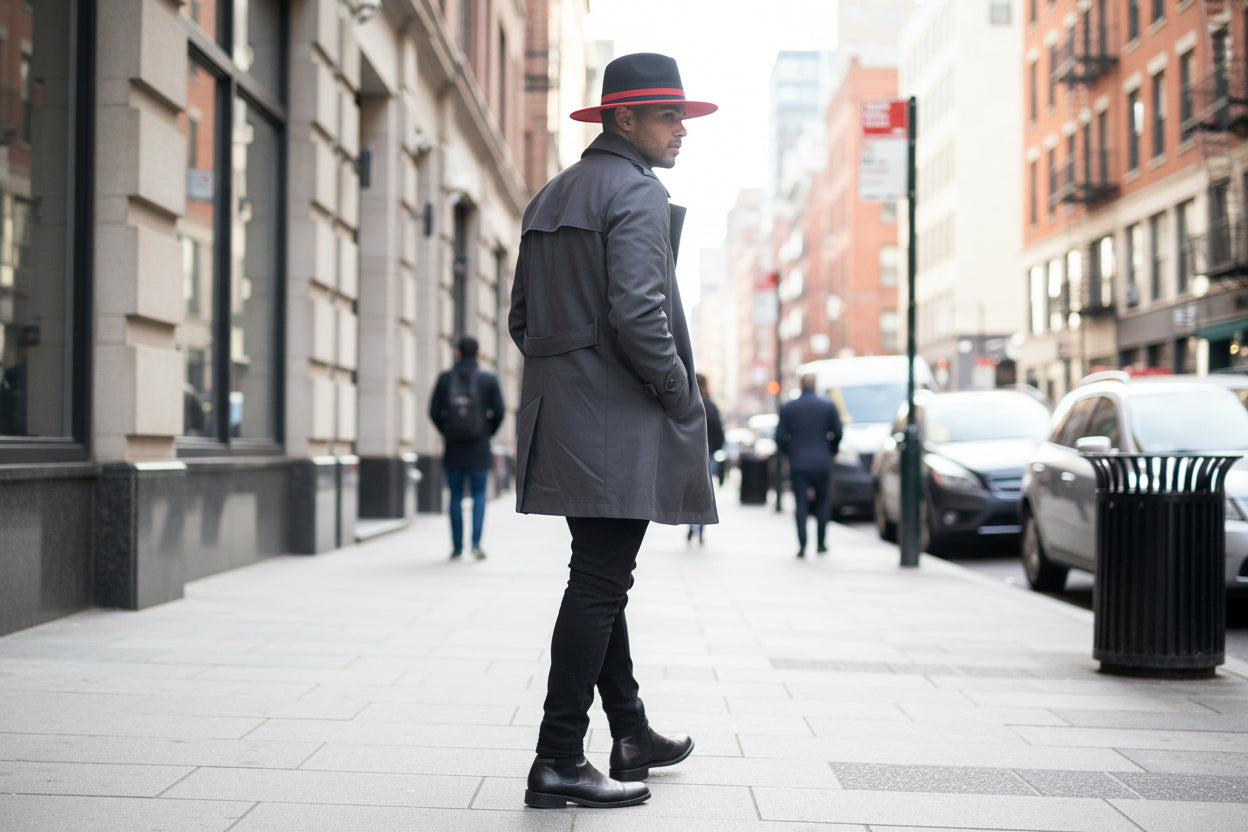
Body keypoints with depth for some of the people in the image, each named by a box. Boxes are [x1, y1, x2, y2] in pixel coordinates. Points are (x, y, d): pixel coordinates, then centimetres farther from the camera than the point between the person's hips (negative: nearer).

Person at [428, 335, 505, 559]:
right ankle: (476, 542, -7)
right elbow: (499, 411, -3)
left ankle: (457, 546, 11)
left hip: (453, 448, 1)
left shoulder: (445, 377, -2)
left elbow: (434, 411, -2)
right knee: (479, 495, 8)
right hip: (479, 449, -1)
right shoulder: (489, 379, -3)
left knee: (456, 497, 9)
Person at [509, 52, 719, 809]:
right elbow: (638, 314, -21)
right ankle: (560, 760, -5)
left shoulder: (550, 198, 18)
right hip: (619, 426, -10)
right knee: (599, 584, -7)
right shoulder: (638, 194, -10)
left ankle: (632, 734, 26)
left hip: (561, 420, 10)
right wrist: (685, 400, -10)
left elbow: (522, 317, 19)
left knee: (601, 581, 15)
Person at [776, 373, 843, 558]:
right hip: (822, 463, 0)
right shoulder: (829, 405, 0)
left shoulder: (787, 407, 1)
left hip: (797, 464, 0)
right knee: (823, 501, 14)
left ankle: (802, 545, -7)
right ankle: (821, 542, 11)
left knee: (801, 504, 1)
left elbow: (780, 437, 1)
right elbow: (838, 433, 2)